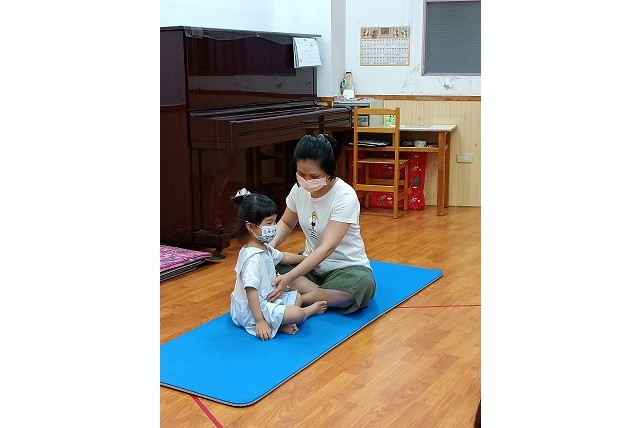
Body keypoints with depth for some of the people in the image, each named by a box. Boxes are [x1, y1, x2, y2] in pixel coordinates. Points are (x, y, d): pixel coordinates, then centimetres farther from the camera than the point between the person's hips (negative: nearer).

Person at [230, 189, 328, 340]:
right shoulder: (253, 258, -28)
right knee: (297, 314, -23)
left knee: (297, 296, 21)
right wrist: (259, 321, -32)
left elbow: (283, 257, 27)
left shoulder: (264, 248, 6)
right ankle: (312, 309, 12)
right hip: (250, 311, -11)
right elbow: (251, 290, -31)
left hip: (268, 298, 11)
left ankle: (281, 323, -4)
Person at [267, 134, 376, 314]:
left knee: (364, 285, -38)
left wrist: (289, 278, -39)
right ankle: (327, 297, -22)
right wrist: (270, 246, -10)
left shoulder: (345, 196, -24)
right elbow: (286, 223, 12)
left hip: (346, 267, -5)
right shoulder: (299, 189, -7)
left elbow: (327, 248, -30)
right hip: (311, 262, 5)